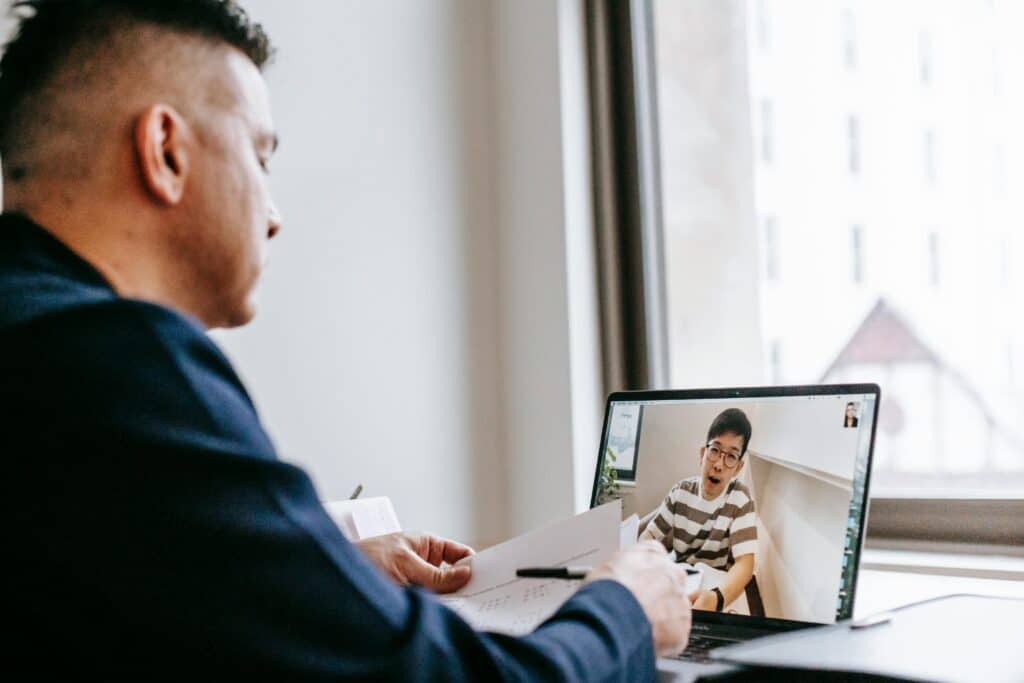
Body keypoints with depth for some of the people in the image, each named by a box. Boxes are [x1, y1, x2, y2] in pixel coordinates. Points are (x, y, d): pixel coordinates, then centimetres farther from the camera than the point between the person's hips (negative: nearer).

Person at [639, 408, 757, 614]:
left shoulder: (741, 499, -9)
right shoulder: (681, 491, 3)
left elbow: (744, 563, -19)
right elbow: (649, 536, 7)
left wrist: (715, 598, -40)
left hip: (717, 589, -3)